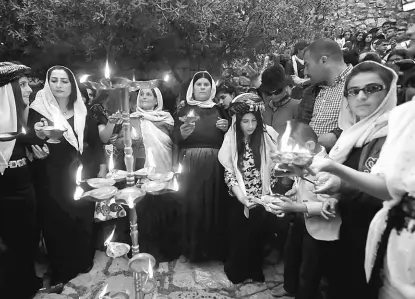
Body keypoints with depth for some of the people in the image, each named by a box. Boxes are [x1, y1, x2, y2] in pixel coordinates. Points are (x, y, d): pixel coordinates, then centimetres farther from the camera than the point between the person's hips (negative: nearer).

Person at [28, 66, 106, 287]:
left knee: (85, 221, 10)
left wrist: (102, 166, 2)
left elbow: (95, 141, 10)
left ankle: (84, 265, 29)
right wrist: (39, 136, -24)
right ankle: (61, 274, 18)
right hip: (55, 179, -3)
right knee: (57, 224, 1)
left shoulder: (82, 111, 5)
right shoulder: (38, 110, -4)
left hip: (83, 176, 3)